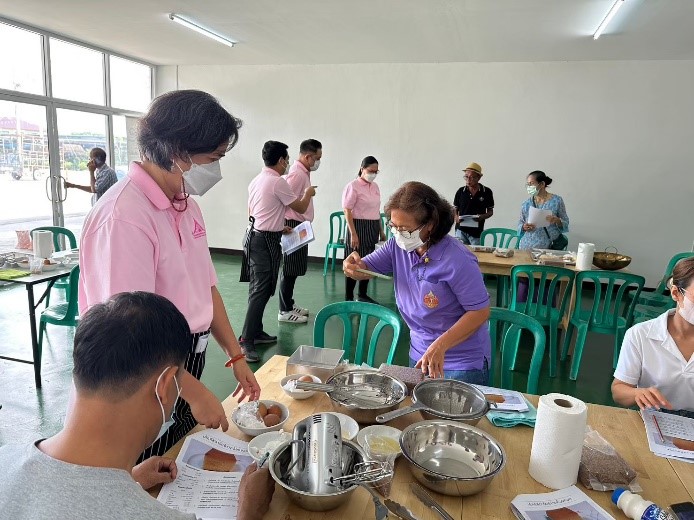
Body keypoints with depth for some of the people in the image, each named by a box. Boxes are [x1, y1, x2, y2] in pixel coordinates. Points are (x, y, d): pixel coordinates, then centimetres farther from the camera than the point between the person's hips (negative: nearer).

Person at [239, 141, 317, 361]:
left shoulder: (257, 180, 12)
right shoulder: (278, 182, -15)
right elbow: (300, 208, -6)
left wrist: (279, 227, 24)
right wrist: (308, 193, 15)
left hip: (255, 236, 10)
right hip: (266, 241, -9)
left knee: (258, 288, 15)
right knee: (261, 291, -8)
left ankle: (256, 331, 25)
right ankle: (246, 341, -6)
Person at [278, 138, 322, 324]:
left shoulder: (304, 172, 13)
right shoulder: (297, 173, -18)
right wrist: (288, 228, -17)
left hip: (300, 226, 10)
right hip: (294, 225, -10)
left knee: (294, 268, 17)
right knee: (290, 269, -2)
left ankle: (289, 304, 29)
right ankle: (285, 311, 7)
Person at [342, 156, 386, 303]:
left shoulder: (375, 186, 12)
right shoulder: (353, 186, -10)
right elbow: (347, 211, -14)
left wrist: (381, 231, 18)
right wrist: (353, 234, -19)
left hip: (373, 228, 7)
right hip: (359, 227, -7)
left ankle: (362, 295, 27)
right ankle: (348, 298, 9)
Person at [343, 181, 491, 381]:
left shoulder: (457, 260, -26)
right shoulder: (398, 246, -7)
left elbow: (480, 312, -21)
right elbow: (365, 270, -1)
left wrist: (440, 346, -29)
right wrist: (353, 265, -25)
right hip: (420, 354, 6)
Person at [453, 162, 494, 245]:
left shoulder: (487, 192, 1)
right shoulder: (460, 192, 3)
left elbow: (490, 211, 8)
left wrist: (482, 217, -12)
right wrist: (456, 218, -11)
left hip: (477, 232, 0)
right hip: (461, 231, 1)